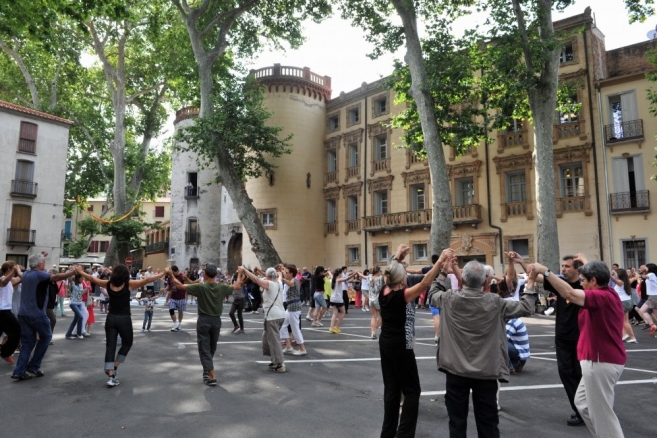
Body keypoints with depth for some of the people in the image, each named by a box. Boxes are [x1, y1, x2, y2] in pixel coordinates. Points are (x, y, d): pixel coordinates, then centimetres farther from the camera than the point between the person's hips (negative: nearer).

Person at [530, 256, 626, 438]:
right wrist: (586, 262, 45)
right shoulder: (609, 293, 8)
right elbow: (596, 273, 31)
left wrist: (545, 271, -35)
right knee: (583, 402, 21)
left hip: (601, 361, -11)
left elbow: (570, 294, -36)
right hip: (603, 359, 11)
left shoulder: (602, 297, -21)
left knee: (601, 412, 1)